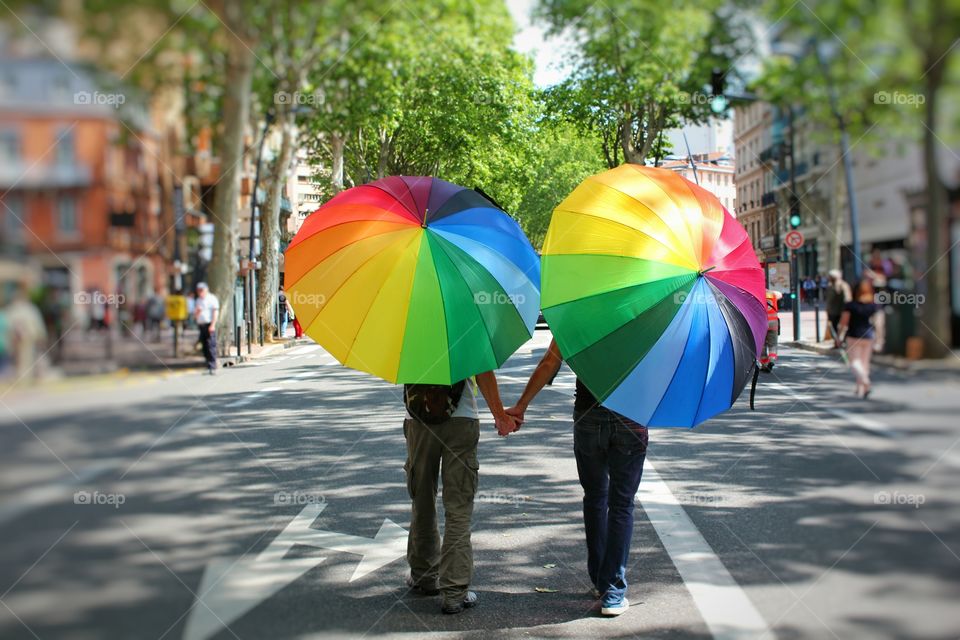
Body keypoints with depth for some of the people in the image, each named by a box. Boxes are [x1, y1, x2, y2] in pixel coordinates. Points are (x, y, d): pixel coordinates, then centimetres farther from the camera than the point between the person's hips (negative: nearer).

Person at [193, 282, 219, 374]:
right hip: (201, 325, 7)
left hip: (209, 325, -7)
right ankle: (208, 366, 9)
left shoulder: (212, 299, 1)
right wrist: (197, 312, -2)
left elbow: (215, 312, -6)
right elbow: (195, 315, 23)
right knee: (205, 347, 4)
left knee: (211, 346, -13)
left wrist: (212, 325, -16)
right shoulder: (197, 301, 21)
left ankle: (212, 367, -16)